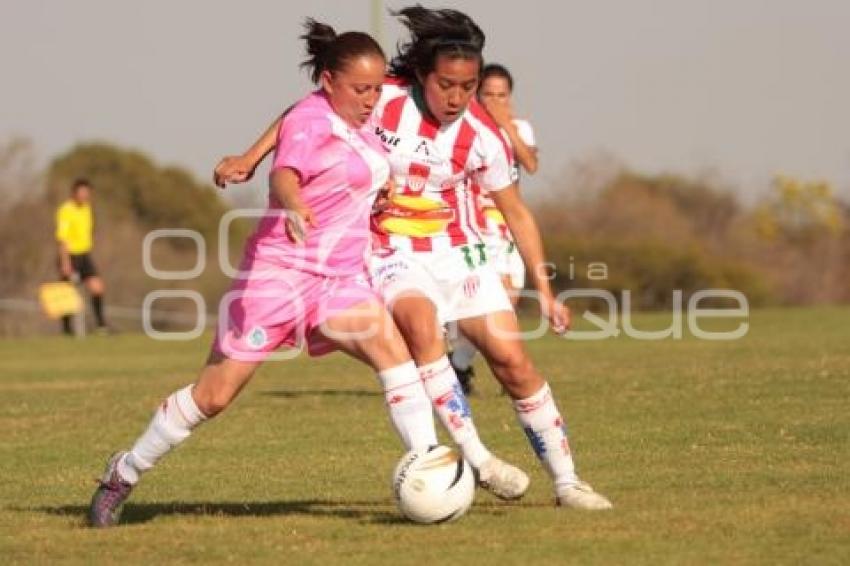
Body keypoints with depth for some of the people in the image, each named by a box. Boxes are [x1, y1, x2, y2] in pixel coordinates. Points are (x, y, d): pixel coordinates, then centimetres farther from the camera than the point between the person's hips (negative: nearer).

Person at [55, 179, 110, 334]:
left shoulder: (86, 208, 8)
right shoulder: (66, 210, -17)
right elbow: (61, 238, -21)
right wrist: (66, 263, -25)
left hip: (85, 255, 7)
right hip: (70, 256, -7)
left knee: (97, 287, -4)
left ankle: (100, 323, 2)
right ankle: (67, 328, 12)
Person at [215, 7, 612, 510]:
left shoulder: (483, 135, -9)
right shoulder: (385, 99, -15)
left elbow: (516, 213, 2)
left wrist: (545, 290, 2)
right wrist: (252, 157, -8)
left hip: (461, 253, 2)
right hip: (396, 255, -2)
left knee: (513, 361, -5)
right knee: (421, 324, -33)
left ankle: (566, 482, 8)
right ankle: (474, 458, -29)